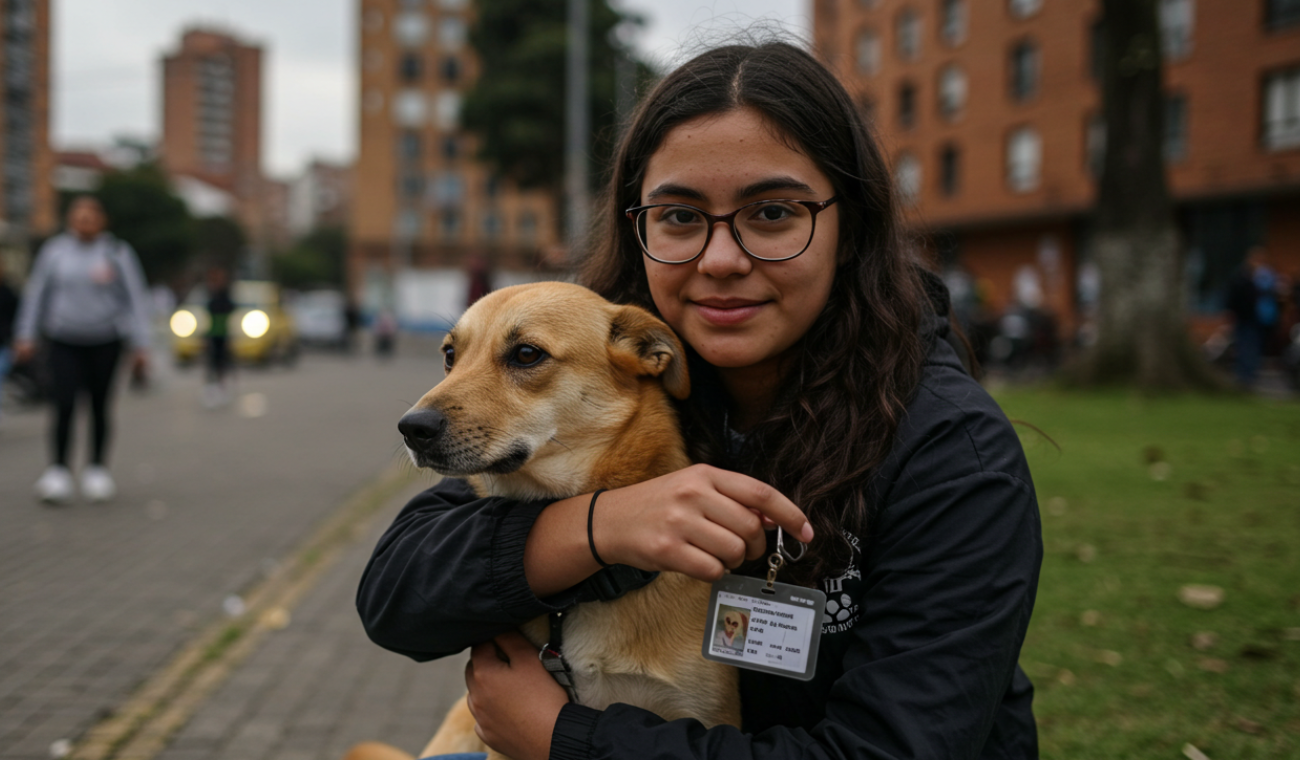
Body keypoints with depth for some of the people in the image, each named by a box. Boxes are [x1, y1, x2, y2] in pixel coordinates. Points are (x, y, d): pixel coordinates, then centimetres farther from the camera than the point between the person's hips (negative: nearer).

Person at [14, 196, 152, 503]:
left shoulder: (118, 253, -1)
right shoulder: (54, 250, 3)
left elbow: (136, 299, -2)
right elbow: (36, 293, 10)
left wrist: (140, 345, -6)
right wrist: (26, 336, 7)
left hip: (105, 342, -1)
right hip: (64, 340, 1)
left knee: (99, 406, 6)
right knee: (64, 405, -11)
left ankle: (97, 468, 20)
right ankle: (57, 470, -4)